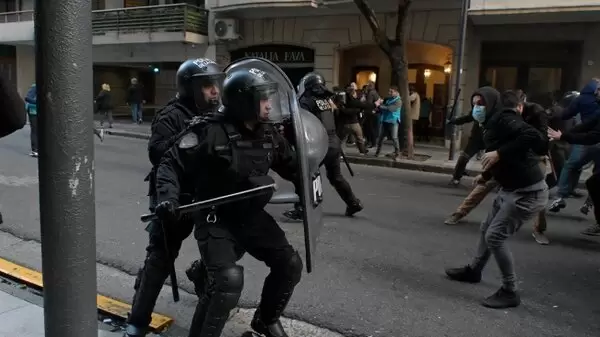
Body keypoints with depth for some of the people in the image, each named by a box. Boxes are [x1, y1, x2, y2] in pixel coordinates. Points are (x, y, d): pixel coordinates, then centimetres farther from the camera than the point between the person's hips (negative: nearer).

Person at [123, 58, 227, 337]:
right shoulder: (171, 116, -12)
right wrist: (186, 135, -35)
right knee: (160, 257, -4)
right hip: (174, 197, -6)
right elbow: (156, 154, -26)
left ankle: (201, 276, 47)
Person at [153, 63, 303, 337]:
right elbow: (172, 163, -15)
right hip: (215, 219, -7)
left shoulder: (268, 134, -1)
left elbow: (290, 166, 16)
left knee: (290, 264, 9)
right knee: (229, 280, -23)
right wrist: (168, 196, -29)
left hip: (252, 216, 7)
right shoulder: (210, 132, -22)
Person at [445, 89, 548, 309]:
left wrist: (499, 153, -32)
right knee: (487, 229, 20)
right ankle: (474, 270, 40)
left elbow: (533, 137, -34)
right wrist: (486, 175, 14)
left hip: (528, 192, -10)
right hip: (511, 189, 11)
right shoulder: (492, 124, 12)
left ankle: (510, 292, 4)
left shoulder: (504, 118, -18)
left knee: (495, 236, -10)